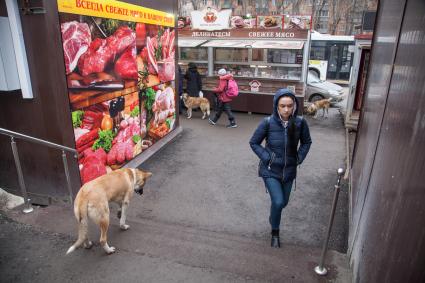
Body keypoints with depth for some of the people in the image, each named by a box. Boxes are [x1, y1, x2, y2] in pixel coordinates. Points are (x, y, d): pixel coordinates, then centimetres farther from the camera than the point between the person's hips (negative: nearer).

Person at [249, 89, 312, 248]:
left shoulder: (300, 123, -13)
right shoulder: (268, 123, -20)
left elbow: (306, 142, 6)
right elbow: (253, 142, -7)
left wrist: (299, 158, -5)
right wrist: (266, 158, -15)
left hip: (289, 171, 3)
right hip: (270, 170, -3)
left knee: (283, 202, 17)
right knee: (278, 202, -13)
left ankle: (273, 217, 52)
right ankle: (275, 232, 17)